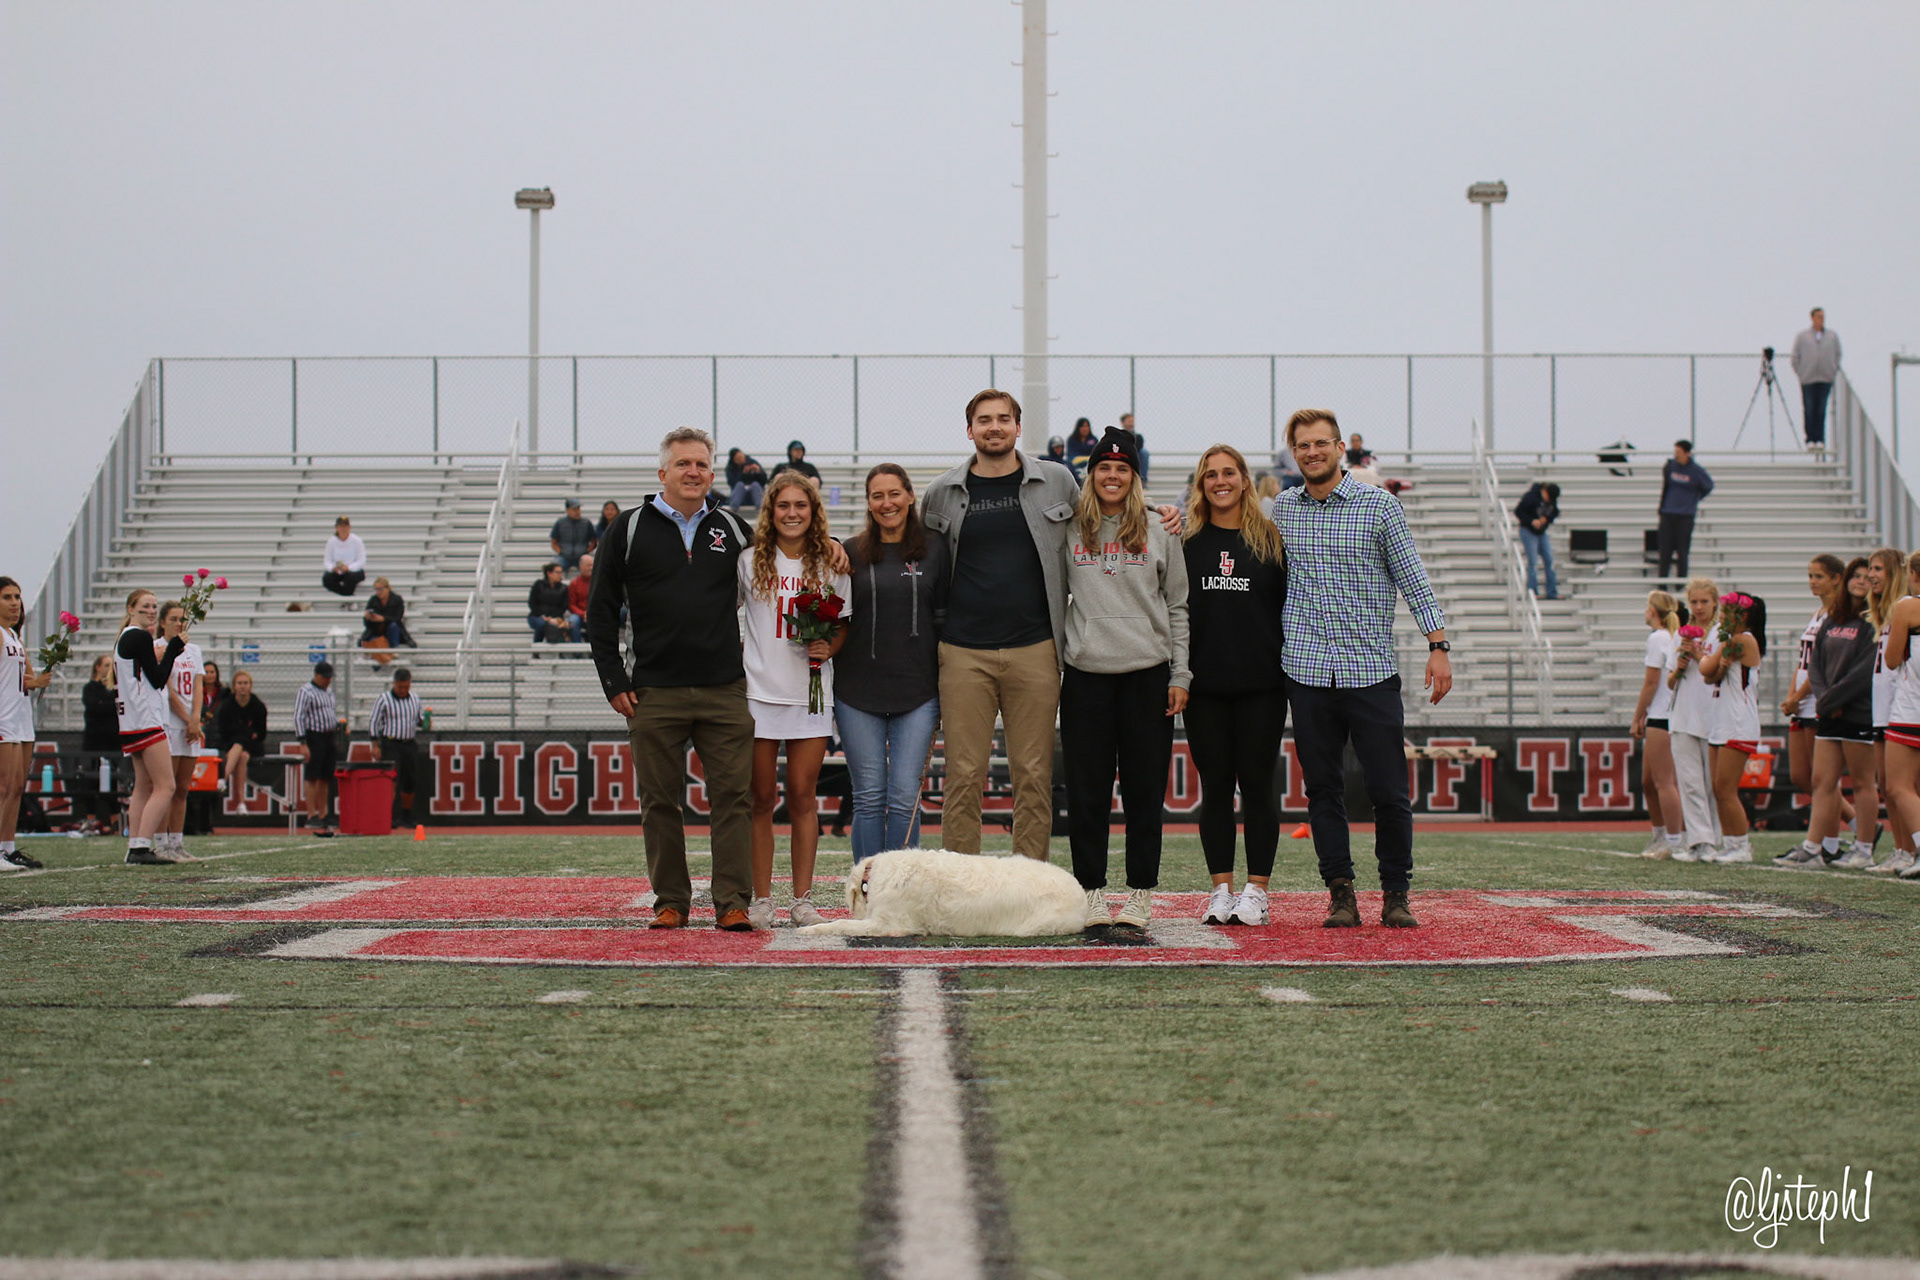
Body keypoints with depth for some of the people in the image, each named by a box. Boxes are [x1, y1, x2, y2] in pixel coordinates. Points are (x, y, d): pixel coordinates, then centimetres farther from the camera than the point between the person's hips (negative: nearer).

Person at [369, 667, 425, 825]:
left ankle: (407, 817, 23)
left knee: (411, 783, 9)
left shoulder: (415, 699, 11)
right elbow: (373, 722, -3)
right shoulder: (383, 699, -5)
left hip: (410, 745, 5)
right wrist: (375, 746, -9)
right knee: (392, 781, -15)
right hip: (390, 745, -5)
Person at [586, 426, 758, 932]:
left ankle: (732, 903, -2)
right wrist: (614, 681, 0)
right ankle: (670, 903, 12)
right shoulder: (631, 529, 6)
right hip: (654, 694, -1)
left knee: (733, 797, -4)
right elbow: (600, 610, 7)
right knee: (660, 801, 3)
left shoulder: (732, 529, 12)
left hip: (724, 691, 1)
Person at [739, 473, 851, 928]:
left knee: (803, 797, 2)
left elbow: (845, 624, 12)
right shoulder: (751, 562, 3)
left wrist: (830, 647, -7)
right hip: (758, 692, 0)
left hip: (811, 694, 1)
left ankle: (802, 899, 8)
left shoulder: (831, 564, 5)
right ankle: (761, 899, 8)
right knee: (761, 799, 2)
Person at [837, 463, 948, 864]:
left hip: (917, 691, -1)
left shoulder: (935, 548, 5)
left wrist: (947, 688, 2)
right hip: (858, 691, 1)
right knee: (869, 796, 3)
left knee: (904, 797, -3)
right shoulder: (852, 553, 7)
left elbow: (945, 617, 5)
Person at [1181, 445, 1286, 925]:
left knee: (1258, 783, 0)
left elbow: (1290, 606, 6)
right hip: (1204, 686, 1)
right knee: (1215, 785, 4)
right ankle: (1221, 889, 10)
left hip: (1261, 686, -1)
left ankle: (1256, 890, 6)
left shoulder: (1271, 540, 5)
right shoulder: (1186, 541, 8)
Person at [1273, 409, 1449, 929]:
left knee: (1389, 790, -2)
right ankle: (1340, 893, 10)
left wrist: (1438, 645, -5)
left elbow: (1412, 578, 2)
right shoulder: (1281, 509, 9)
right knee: (1323, 789, 4)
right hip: (1307, 669, 2)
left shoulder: (1379, 506, 2)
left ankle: (1396, 894, 10)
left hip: (1371, 670, -2)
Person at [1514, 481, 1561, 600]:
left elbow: (1555, 512, 7)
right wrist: (1532, 521, -24)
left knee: (1549, 561, 3)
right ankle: (1533, 592, -5)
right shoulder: (1531, 497, -21)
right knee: (1533, 561, -10)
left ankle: (1552, 592, 8)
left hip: (1542, 532, 6)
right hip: (1528, 532, -6)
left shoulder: (1552, 499, -4)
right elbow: (1518, 512, -15)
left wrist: (1547, 519, -13)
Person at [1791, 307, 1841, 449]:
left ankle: (1820, 439, 3)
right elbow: (1795, 357, 8)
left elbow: (1838, 355, 16)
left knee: (1821, 410, -1)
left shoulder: (1833, 336, 10)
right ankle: (1810, 439, 6)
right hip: (1807, 379, -1)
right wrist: (1800, 374, 1)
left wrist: (1834, 372, 6)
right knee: (1809, 410, -2)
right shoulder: (1801, 336, 5)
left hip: (1826, 379, 1)